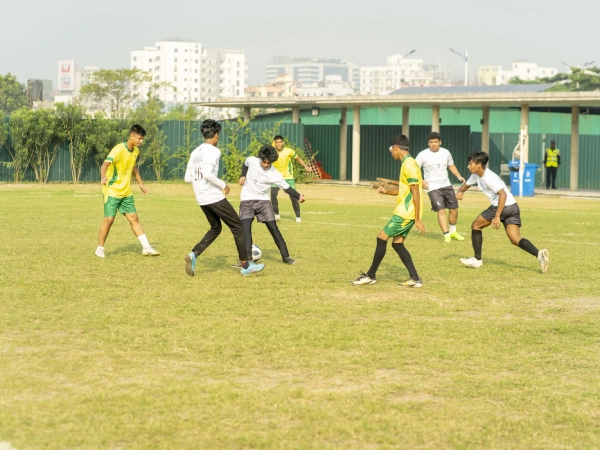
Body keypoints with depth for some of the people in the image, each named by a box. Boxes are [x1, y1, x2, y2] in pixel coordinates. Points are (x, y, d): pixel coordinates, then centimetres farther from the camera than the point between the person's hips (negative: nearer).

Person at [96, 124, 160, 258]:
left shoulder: (136, 151, 6)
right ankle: (100, 249, 8)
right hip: (112, 191, -7)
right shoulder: (119, 149, -19)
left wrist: (140, 183, 26)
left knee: (134, 218, 4)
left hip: (126, 192, 7)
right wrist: (103, 177, -52)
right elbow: (105, 164, -33)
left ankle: (146, 247, 4)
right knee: (109, 219, -6)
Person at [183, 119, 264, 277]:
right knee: (238, 227, 4)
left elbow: (188, 178, 11)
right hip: (214, 197, -8)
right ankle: (246, 265, 7)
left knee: (216, 228, 22)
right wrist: (223, 185, -14)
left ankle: (194, 254, 1)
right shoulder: (213, 151, -12)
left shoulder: (195, 152, 11)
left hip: (201, 199, 8)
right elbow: (207, 173, -26)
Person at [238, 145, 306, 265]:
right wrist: (243, 176, 2)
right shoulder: (252, 160, -7)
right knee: (245, 228, -15)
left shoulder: (274, 174, -13)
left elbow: (286, 187, -8)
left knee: (274, 228, -5)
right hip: (247, 201, 1)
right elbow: (245, 164, 17)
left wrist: (299, 196, -23)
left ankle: (285, 256, 3)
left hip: (263, 201, -1)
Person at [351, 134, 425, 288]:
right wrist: (387, 191, 13)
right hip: (405, 212, 10)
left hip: (406, 213, -10)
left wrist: (417, 219, -21)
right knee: (397, 243, 11)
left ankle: (370, 275, 6)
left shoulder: (409, 165, -17)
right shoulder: (407, 163, 14)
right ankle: (415, 279, 10)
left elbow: (416, 193, -20)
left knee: (382, 238, -3)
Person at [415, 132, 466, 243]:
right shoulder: (423, 155, -8)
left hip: (447, 185, 5)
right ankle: (446, 235, -10)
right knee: (441, 211, -14)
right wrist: (421, 181, -14)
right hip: (433, 188, -5)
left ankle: (453, 231, 29)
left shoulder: (446, 153, 4)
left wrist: (459, 176, 6)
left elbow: (451, 165, 20)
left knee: (454, 209, 8)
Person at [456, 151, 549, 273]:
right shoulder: (476, 175, 13)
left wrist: (497, 216, -30)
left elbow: (503, 195, -25)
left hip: (502, 207, -9)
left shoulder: (489, 177, -16)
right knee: (516, 240, -2)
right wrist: (460, 192, 3)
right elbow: (466, 185, 29)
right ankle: (539, 254, -24)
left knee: (475, 226, 8)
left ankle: (477, 260, 12)